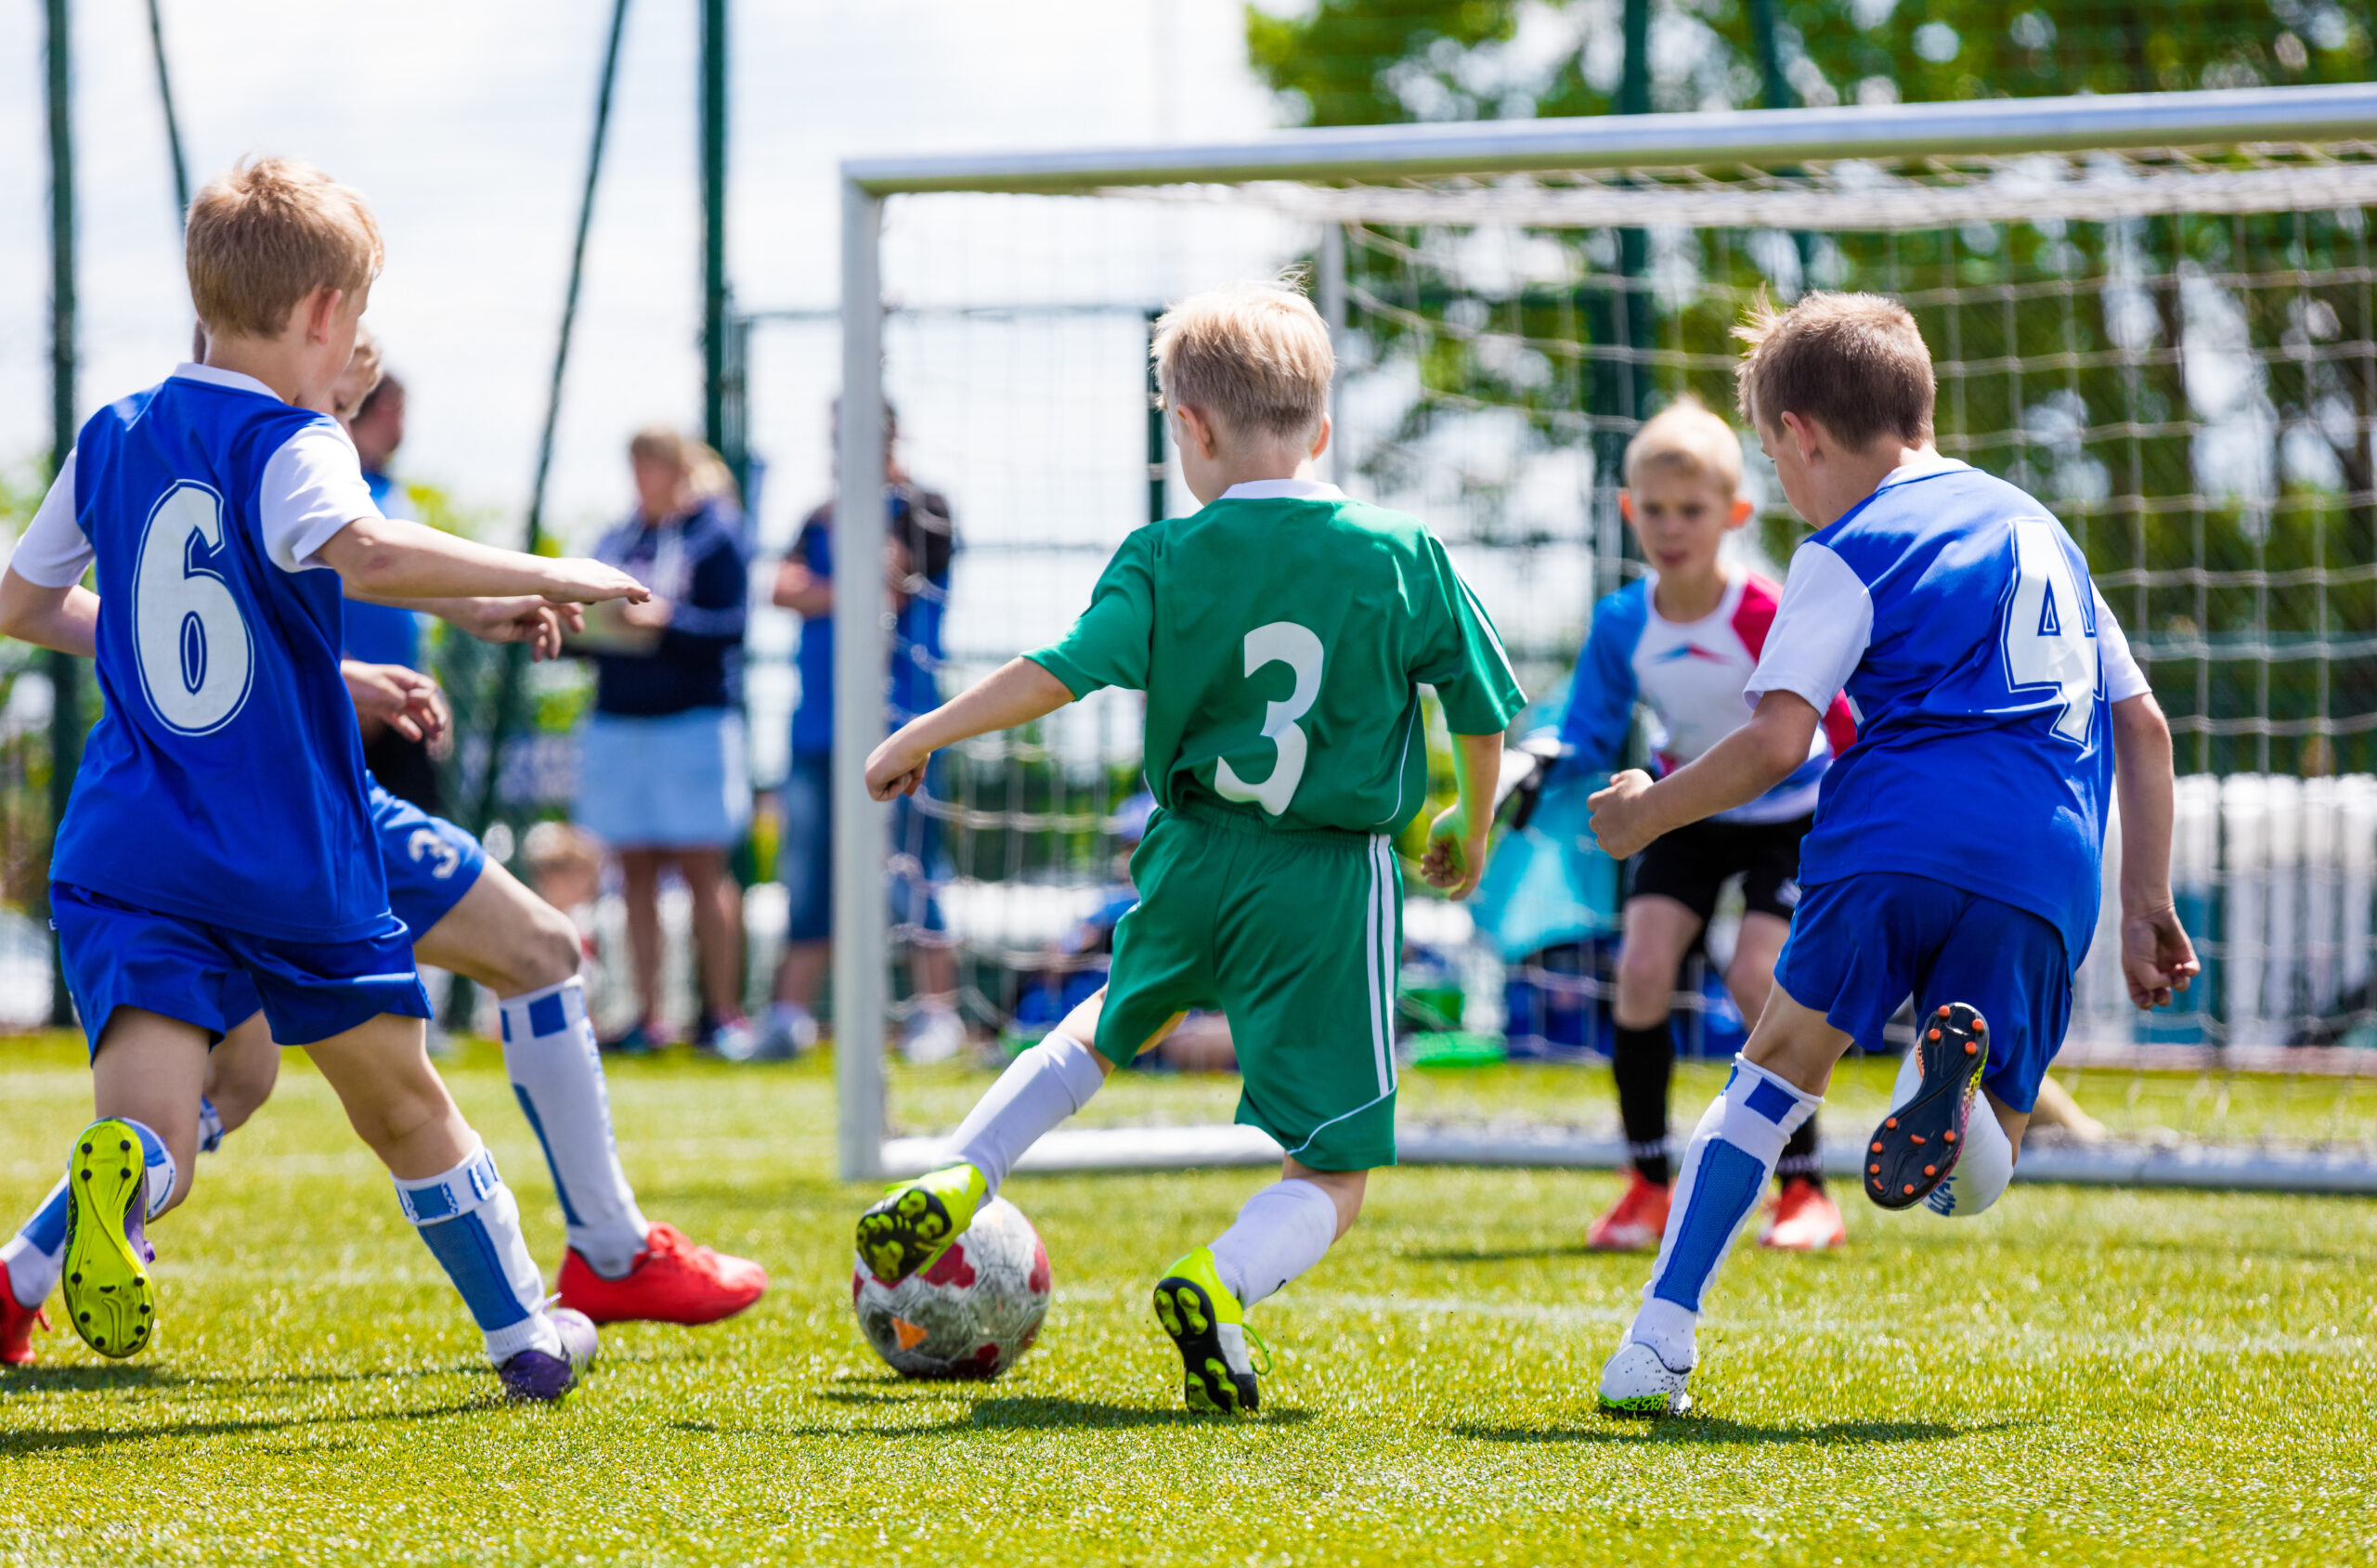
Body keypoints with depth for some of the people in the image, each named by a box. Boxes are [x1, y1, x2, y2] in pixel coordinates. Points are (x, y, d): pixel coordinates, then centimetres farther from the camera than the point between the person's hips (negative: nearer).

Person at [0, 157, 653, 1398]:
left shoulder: (114, 437, 9)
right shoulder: (291, 447, -10)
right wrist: (543, 578, -19)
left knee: (151, 1135, -14)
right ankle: (524, 1331, 34)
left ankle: (118, 1175, -49)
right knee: (406, 1107, 20)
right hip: (295, 864, -3)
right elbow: (366, 554, -31)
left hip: (128, 863, 3)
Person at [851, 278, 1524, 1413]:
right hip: (1334, 887, -2)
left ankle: (953, 1188, 28)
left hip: (1194, 858, 2)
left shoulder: (1168, 560, -4)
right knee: (1330, 1179, 2)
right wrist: (1473, 828, 22)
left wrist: (925, 735, -2)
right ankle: (1222, 1282, -28)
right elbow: (1483, 712, 3)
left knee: (1115, 1025, 36)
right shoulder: (1403, 556, -3)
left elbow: (1063, 673, -14)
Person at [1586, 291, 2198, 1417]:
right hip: (2046, 871, 4)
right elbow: (2143, 727, 27)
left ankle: (1659, 1340, 3)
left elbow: (1776, 740, -5)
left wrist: (1648, 813, 11)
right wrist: (2146, 906, 29)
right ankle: (1959, 1087, -25)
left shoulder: (1850, 553, 6)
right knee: (1969, 1185, 13)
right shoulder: (2041, 530, 28)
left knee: (1780, 1063, 16)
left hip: (1896, 837, -4)